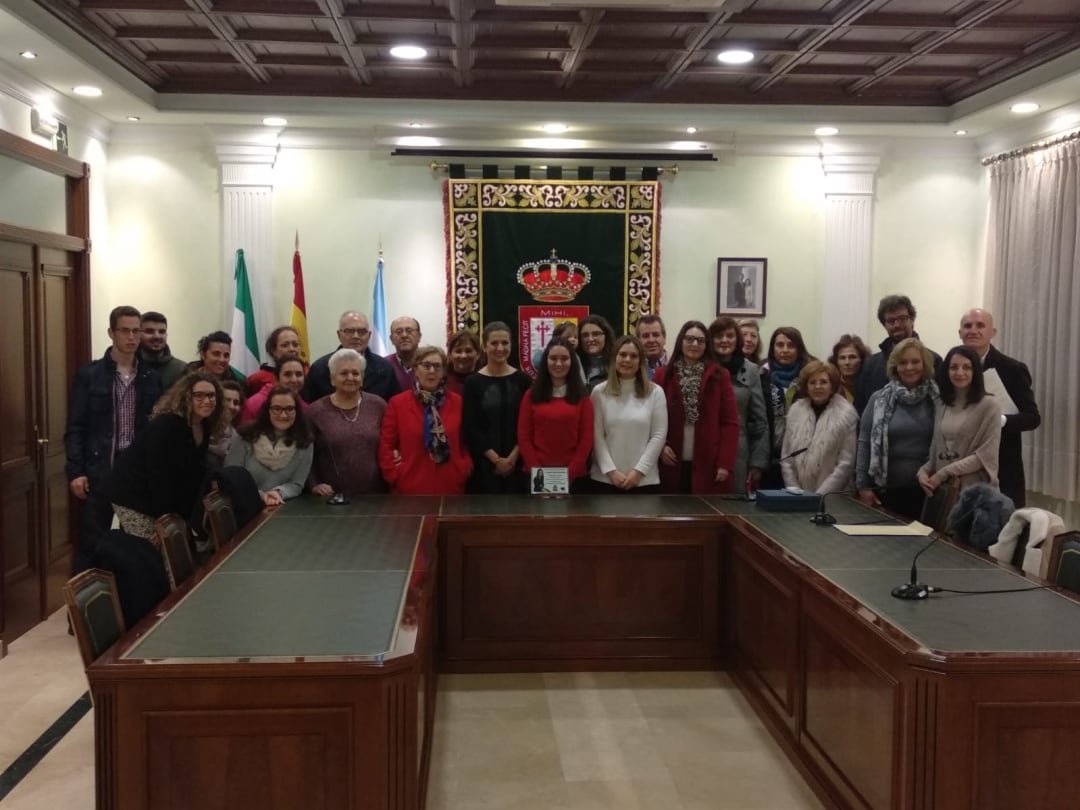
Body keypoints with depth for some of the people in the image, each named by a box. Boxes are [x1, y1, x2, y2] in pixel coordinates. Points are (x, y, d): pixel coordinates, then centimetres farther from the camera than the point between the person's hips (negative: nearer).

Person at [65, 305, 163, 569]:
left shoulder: (151, 378, 8)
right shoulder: (88, 374, 0)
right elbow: (75, 427, -2)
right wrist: (75, 471, -9)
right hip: (99, 470, -3)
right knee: (92, 542, 1)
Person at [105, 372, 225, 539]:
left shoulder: (204, 427, 3)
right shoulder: (165, 426, -24)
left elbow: (195, 473, 5)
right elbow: (159, 476, -25)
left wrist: (184, 517, 1)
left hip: (165, 499, 8)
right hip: (133, 496, -8)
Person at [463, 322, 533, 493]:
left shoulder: (523, 380, 4)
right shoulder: (473, 382, 1)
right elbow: (470, 427, -3)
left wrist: (513, 457, -9)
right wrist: (496, 459, -9)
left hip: (517, 463, 1)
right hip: (484, 464, -1)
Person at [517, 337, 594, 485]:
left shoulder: (581, 396, 6)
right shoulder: (532, 395, 6)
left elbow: (587, 438, 1)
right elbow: (524, 437, 2)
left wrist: (570, 472, -10)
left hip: (574, 476, 0)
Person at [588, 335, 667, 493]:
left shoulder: (655, 392, 3)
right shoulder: (599, 392, 3)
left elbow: (659, 435, 0)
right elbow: (597, 436, 0)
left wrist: (639, 470, -8)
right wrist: (611, 471, -10)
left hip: (645, 480, 0)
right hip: (604, 478, 0)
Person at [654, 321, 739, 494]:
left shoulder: (719, 376, 3)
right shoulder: (664, 375, 7)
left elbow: (730, 422, 0)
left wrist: (725, 463, -7)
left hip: (708, 465, -1)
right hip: (673, 464, 1)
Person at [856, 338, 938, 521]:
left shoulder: (937, 399, 2)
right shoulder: (879, 399, 4)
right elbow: (864, 444, 4)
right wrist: (863, 486, 0)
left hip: (927, 489, 0)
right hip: (888, 488, 1)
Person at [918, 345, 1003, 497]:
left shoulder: (989, 405, -6)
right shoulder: (940, 406, 10)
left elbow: (986, 455, -12)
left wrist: (944, 473, -14)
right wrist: (923, 471, -6)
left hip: (975, 489, -4)